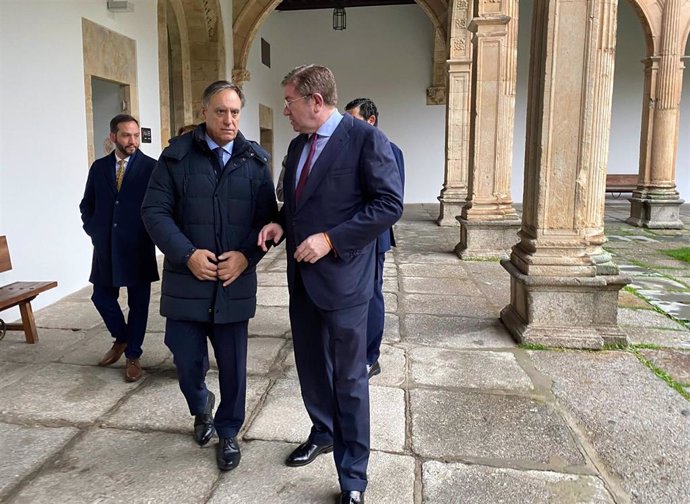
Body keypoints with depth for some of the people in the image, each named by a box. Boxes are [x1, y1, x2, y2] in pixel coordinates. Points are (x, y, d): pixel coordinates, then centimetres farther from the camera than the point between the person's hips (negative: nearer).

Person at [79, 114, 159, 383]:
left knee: (138, 302, 4)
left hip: (138, 248, -3)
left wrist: (150, 234, -6)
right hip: (105, 247, 4)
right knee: (102, 296, 10)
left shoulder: (151, 167, -4)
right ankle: (121, 338, 36)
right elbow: (87, 205, 16)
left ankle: (133, 356, 19)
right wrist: (93, 230, 5)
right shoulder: (98, 167, 8)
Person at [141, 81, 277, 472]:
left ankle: (228, 433, 31)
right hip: (186, 281, 0)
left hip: (235, 283, 1)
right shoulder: (177, 156, -1)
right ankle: (201, 408, 43)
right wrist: (187, 254, -15)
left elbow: (268, 217, 2)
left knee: (233, 365, 9)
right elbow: (155, 211, -3)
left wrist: (247, 255, -14)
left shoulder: (255, 161, 2)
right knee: (187, 361, 9)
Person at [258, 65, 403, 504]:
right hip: (302, 277, 7)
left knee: (349, 380, 4)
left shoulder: (365, 138, -12)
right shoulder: (297, 145, 12)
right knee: (311, 368, 20)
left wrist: (330, 239, -21)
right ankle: (323, 434, 45)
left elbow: (390, 204, -17)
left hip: (342, 279, -7)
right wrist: (281, 224, 1)